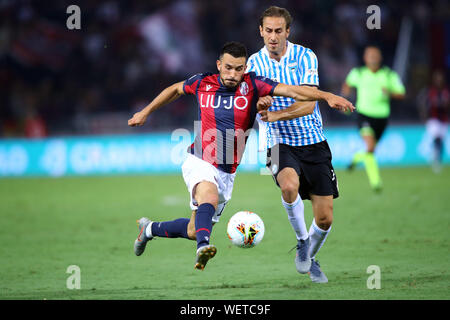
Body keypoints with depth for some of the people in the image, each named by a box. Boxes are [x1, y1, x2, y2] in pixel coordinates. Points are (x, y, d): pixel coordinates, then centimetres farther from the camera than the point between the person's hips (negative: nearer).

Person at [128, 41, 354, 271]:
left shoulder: (252, 85, -7)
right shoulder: (202, 83, -3)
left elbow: (292, 91, -19)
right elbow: (175, 90, 19)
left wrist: (326, 96, -33)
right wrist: (145, 112, 25)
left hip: (227, 172, 2)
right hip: (199, 163, -2)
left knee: (193, 231, 10)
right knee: (209, 196, -36)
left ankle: (150, 229, 36)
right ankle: (203, 247, -57)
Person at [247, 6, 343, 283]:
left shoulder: (304, 57, -9)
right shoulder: (254, 63, -1)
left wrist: (275, 115, -35)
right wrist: (258, 105, -28)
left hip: (313, 143, 0)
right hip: (280, 144, 0)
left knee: (325, 219, -1)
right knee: (289, 185, -34)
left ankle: (311, 257, 32)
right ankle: (302, 241, -9)